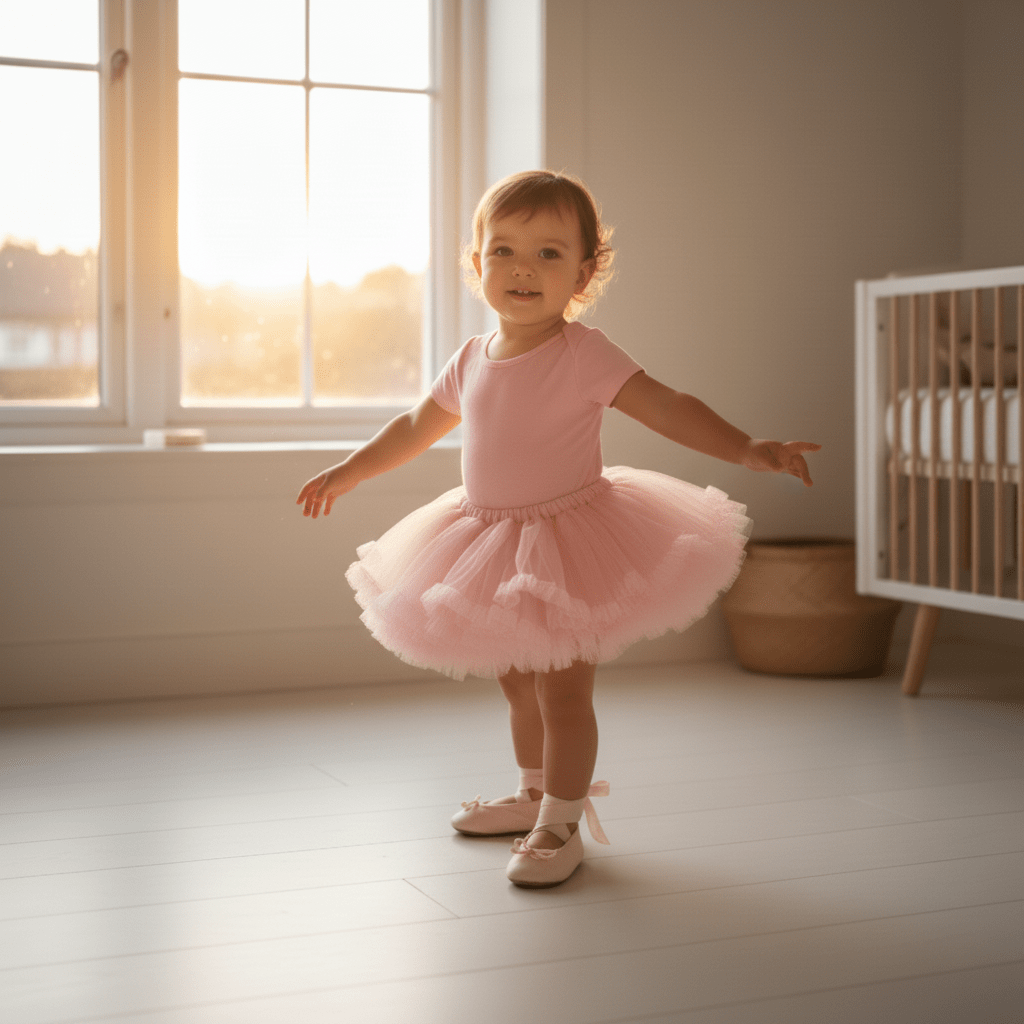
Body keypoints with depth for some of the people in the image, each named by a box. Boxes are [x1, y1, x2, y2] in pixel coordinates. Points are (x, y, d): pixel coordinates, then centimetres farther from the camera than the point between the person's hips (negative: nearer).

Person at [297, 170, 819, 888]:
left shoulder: (584, 356, -15)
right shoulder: (472, 360, 3)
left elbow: (669, 408, -21)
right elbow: (418, 426, 19)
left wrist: (747, 448, -35)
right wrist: (348, 473, 27)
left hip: (569, 540, -6)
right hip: (490, 543, 6)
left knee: (563, 692, -3)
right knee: (520, 686, 19)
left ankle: (561, 825, 12)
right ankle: (534, 795, 39)